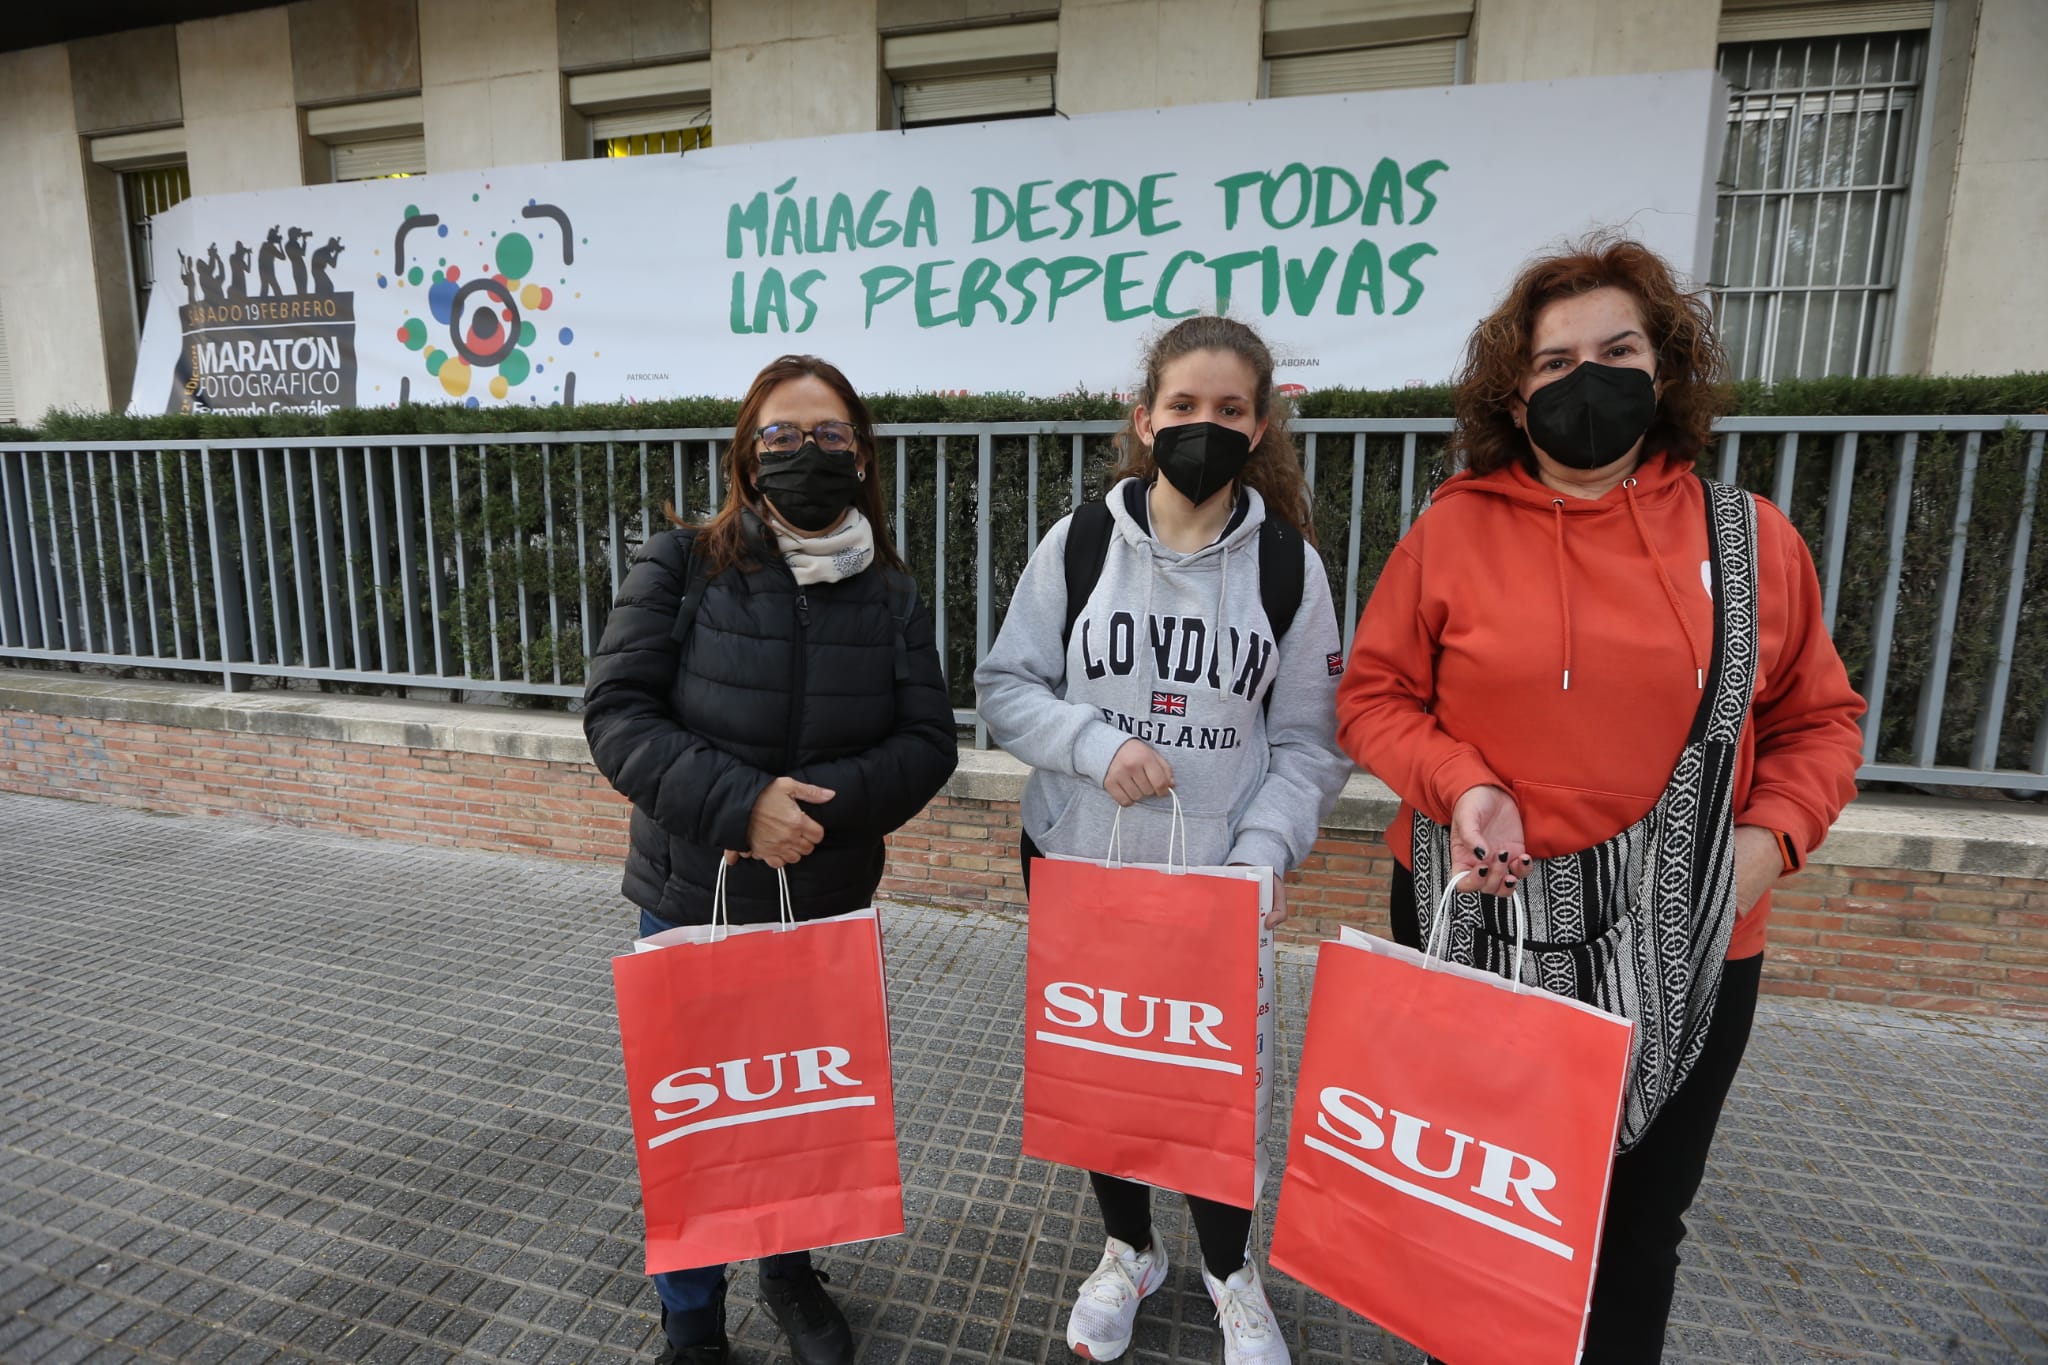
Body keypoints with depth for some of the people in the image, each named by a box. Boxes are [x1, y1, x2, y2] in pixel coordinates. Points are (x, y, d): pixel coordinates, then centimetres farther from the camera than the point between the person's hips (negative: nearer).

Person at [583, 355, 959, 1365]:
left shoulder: (890, 593, -2)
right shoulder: (681, 566, -8)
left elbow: (928, 742, -6)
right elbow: (616, 711, -13)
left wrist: (817, 802, -21)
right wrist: (738, 802, -25)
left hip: (830, 903, 2)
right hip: (693, 900, -2)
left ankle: (791, 1272, 49)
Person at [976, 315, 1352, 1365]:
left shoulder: (1288, 562, -3)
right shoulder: (1079, 542, -3)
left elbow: (1307, 743, -1)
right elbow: (1004, 687, -2)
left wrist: (1260, 855, -14)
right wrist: (1095, 743, -18)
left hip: (1211, 876, -1)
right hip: (1077, 863, 1)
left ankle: (1231, 1275, 41)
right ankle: (1127, 1253, 45)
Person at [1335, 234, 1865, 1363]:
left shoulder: (1752, 540, 0)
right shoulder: (1454, 530, -6)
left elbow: (1818, 720, 8)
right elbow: (1372, 697, -2)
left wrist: (1770, 836, -8)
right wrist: (1463, 789, -17)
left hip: (1681, 951, 2)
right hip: (1473, 925, -1)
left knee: (1637, 1226, 19)